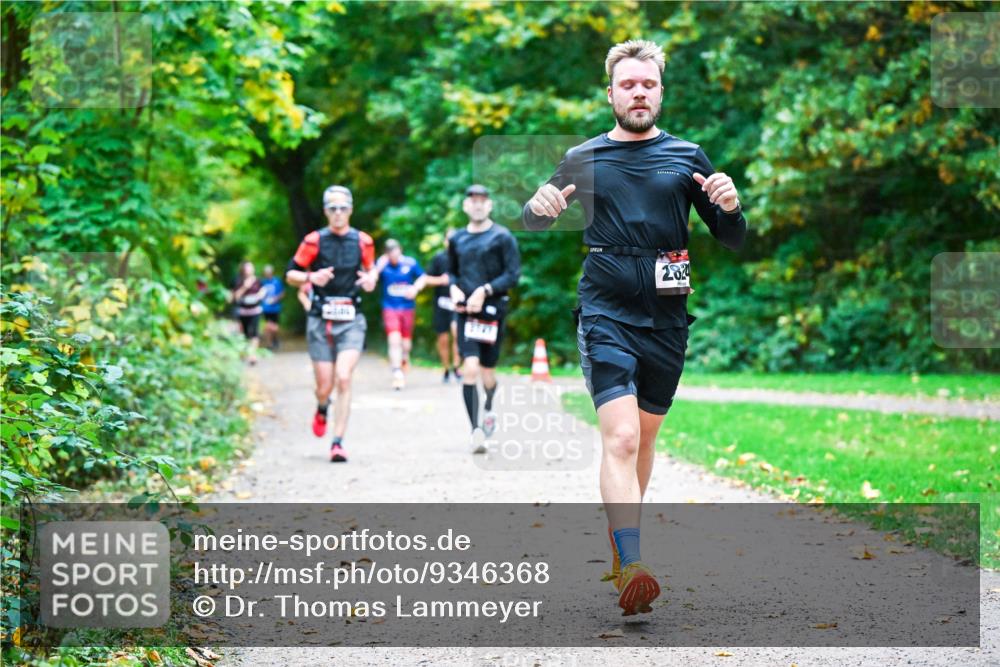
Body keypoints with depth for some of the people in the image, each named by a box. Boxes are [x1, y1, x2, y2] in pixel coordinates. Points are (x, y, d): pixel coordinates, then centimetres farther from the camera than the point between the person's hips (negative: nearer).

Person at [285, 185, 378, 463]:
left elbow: (370, 268, 21)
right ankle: (322, 410, 40)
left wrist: (371, 278, -2)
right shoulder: (314, 241, -2)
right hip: (320, 321, 0)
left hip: (351, 320, 0)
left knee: (344, 378, -16)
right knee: (325, 386, 2)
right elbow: (290, 274, 3)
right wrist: (311, 278, -17)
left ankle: (338, 443, -10)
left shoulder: (363, 241, 4)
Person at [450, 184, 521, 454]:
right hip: (466, 310, 2)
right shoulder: (457, 239, 10)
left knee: (487, 372, 7)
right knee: (470, 368, -15)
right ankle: (476, 430, -14)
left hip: (493, 309, -2)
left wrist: (484, 291, -15)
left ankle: (489, 409, 41)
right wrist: (454, 288, 1)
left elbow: (513, 274, -5)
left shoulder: (502, 237, -1)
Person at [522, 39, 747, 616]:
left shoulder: (688, 156, 7)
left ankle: (621, 539, 33)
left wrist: (731, 207, -14)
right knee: (621, 438, -17)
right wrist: (541, 208, -11)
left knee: (644, 439, 14)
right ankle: (630, 568, -23)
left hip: (667, 318, 3)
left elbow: (734, 241, 9)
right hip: (606, 313, -3)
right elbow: (531, 227, 14)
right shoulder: (584, 158, 6)